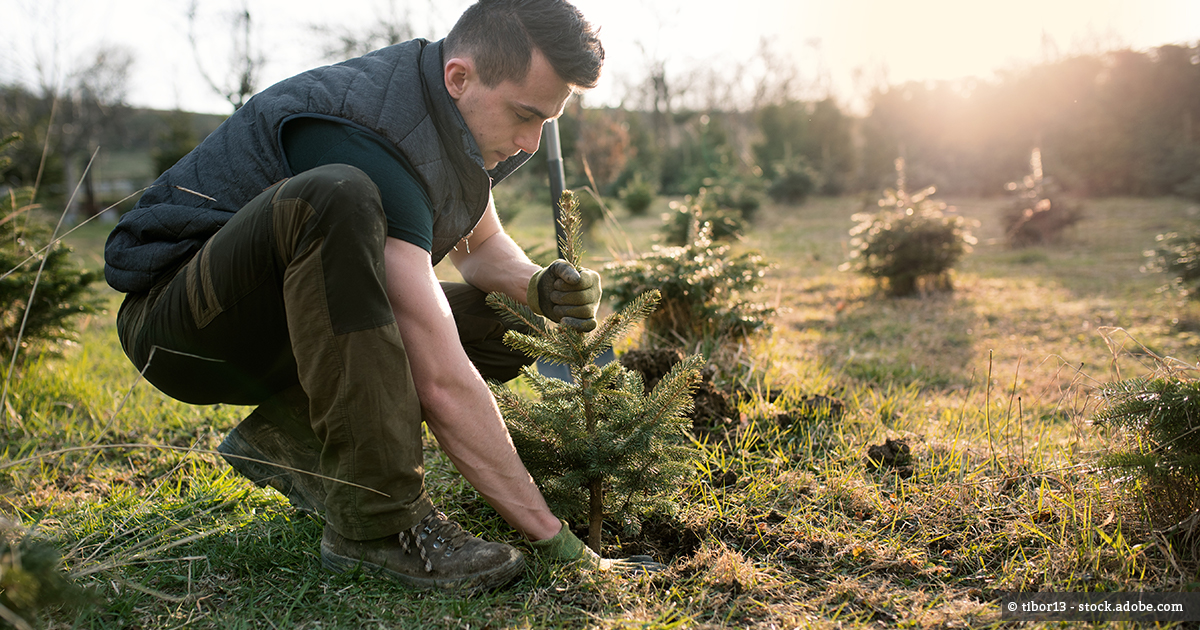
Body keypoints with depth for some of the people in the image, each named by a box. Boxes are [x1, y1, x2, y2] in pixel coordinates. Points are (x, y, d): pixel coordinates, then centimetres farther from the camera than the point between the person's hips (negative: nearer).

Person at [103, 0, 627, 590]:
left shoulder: (452, 115, -2)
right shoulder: (371, 137, -30)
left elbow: (480, 246, 15)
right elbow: (441, 381, -35)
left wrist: (538, 286, -9)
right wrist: (554, 537, -30)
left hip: (290, 324, 8)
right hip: (175, 321, -8)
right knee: (335, 196, -38)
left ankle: (288, 437, -1)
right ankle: (377, 521, -30)